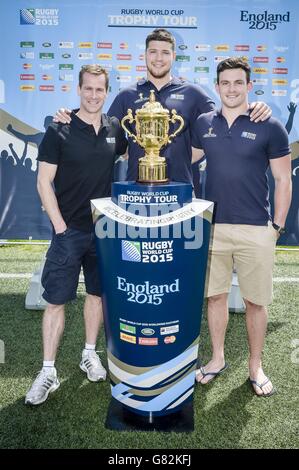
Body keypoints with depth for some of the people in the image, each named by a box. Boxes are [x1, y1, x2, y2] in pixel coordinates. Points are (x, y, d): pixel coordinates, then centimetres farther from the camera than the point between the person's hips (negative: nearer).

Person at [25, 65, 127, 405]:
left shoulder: (114, 129, 5)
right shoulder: (59, 131, -5)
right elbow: (44, 182, -6)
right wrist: (60, 225, -11)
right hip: (69, 230, -3)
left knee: (97, 292, 14)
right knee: (56, 300, 1)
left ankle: (89, 355, 32)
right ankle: (48, 372, 14)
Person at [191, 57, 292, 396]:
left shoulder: (270, 127, -3)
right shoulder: (203, 124, 6)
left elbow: (283, 180, 0)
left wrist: (277, 226, -3)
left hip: (256, 230, -2)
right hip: (212, 227, 3)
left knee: (255, 302, 8)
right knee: (215, 296, 12)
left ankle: (255, 367, 28)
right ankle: (217, 359, 32)